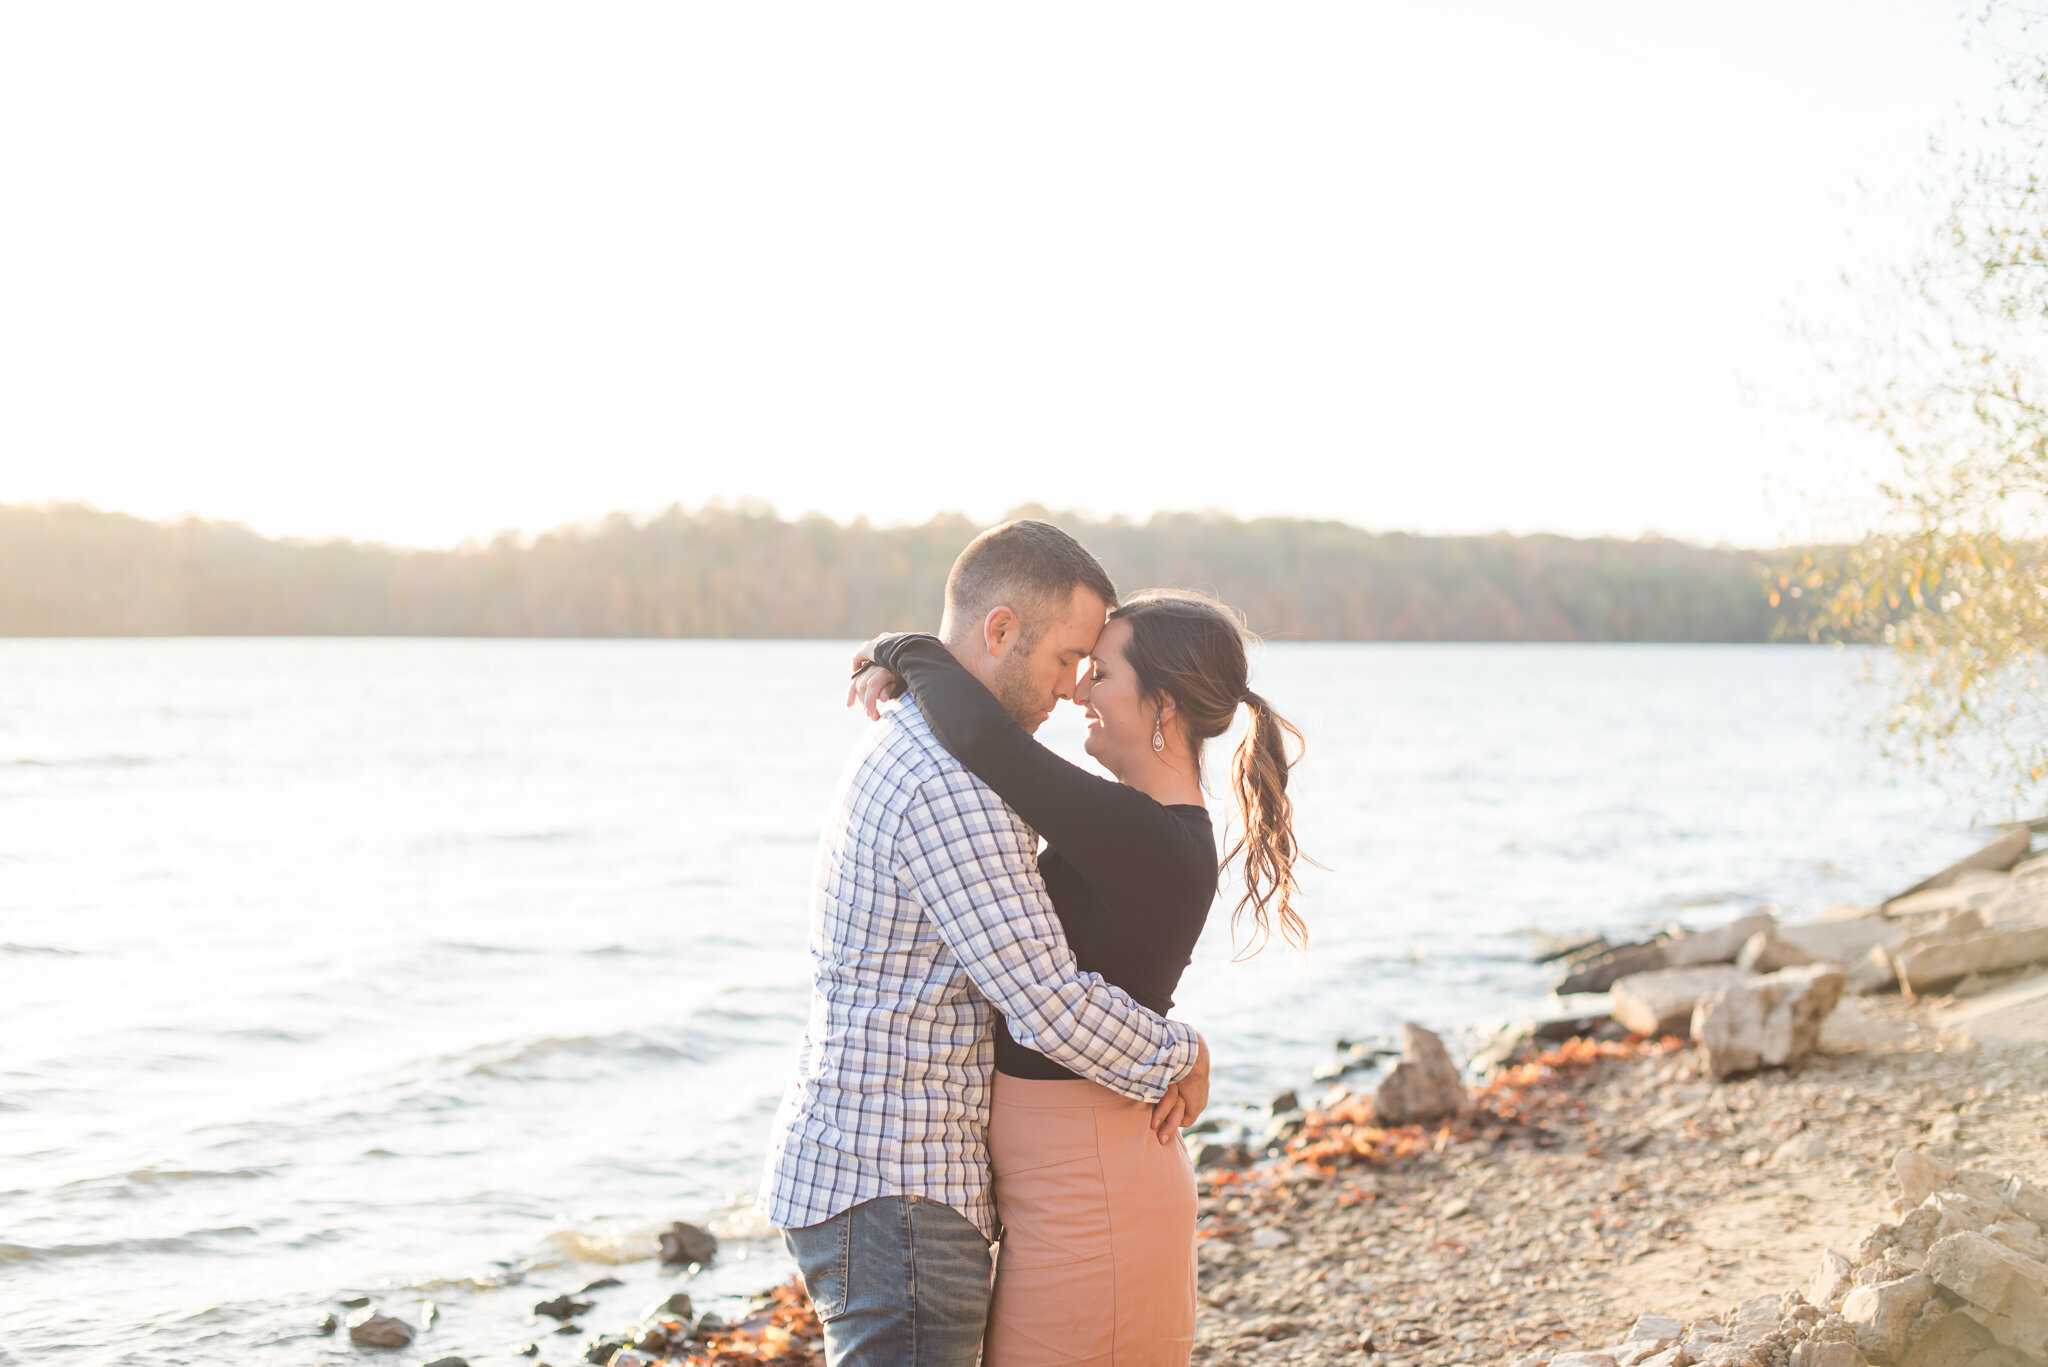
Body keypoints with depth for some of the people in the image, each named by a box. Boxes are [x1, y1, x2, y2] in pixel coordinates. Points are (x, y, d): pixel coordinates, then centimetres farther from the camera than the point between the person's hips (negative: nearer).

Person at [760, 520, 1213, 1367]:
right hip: (893, 1193, -10)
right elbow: (1050, 1005, -22)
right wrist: (1179, 1059, -4)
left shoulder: (899, 750, 13)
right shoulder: (949, 789, -21)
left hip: (845, 1164, 10)